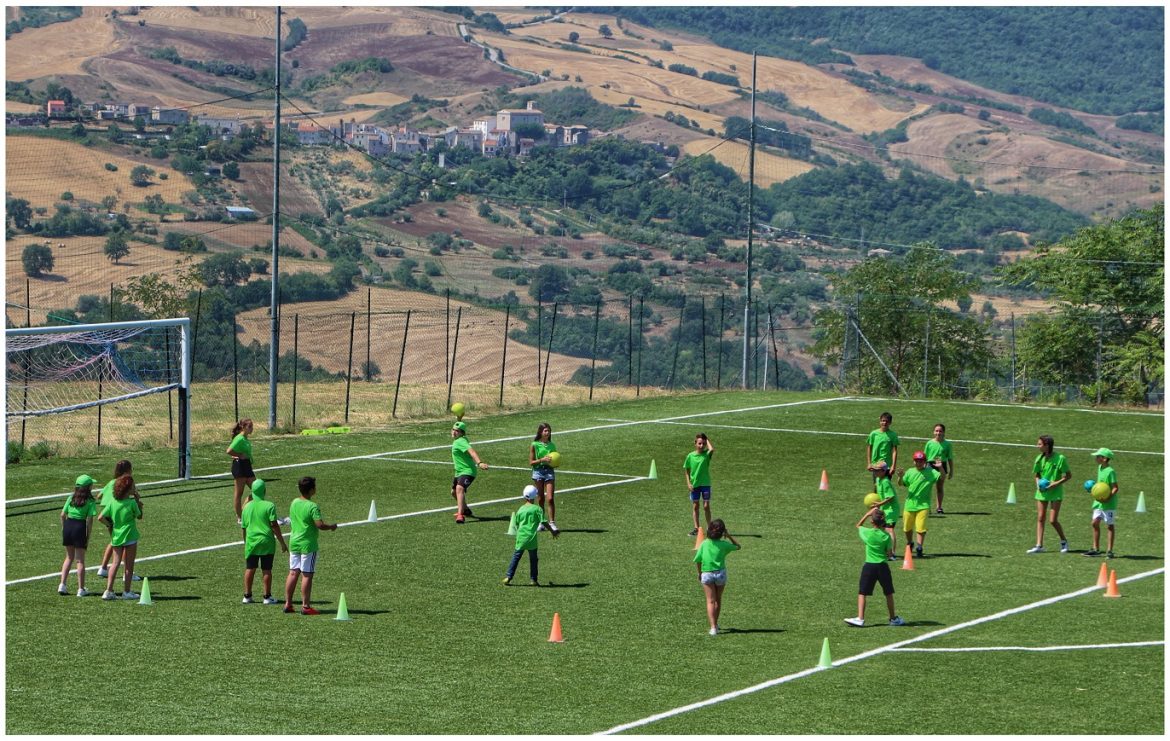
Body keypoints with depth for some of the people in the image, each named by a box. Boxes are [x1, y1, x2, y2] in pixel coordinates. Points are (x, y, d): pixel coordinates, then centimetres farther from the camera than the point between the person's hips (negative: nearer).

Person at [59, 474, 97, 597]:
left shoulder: (71, 498, 8)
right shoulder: (90, 501, -5)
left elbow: (63, 515, 6)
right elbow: (89, 520, -10)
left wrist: (64, 528, 16)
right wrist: (88, 537, -4)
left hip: (68, 524, 4)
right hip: (80, 527, -4)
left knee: (69, 557, 19)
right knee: (80, 560, 5)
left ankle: (62, 585, 11)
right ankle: (81, 589, 8)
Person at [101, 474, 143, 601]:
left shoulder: (113, 502, -2)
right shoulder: (132, 503, -14)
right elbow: (139, 516, 2)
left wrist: (110, 525, 11)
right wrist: (138, 501, 7)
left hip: (116, 536, 4)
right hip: (129, 536, -4)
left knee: (115, 563, 10)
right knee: (129, 565, 7)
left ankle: (108, 591, 5)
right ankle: (127, 592, 13)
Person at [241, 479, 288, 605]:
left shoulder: (247, 507, 4)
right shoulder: (269, 506, -10)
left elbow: (244, 528, 10)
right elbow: (274, 525, -14)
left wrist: (245, 543, 23)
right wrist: (282, 542, -8)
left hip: (251, 542, 3)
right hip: (266, 542, -3)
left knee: (250, 569, 11)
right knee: (266, 570, 4)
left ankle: (247, 596, 15)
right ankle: (267, 597, 8)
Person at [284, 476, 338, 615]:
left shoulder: (294, 503, 5)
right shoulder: (312, 506, -17)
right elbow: (320, 525, -24)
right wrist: (331, 526, -5)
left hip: (294, 542, 7)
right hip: (308, 544, -7)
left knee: (293, 573, 11)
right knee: (306, 575, -1)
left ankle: (288, 604, 14)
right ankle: (305, 606, 1)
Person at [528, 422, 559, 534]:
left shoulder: (552, 445, 8)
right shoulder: (534, 445, -2)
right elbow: (531, 462, -4)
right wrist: (542, 459, -17)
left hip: (549, 471, 1)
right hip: (538, 471, -1)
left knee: (550, 498, -9)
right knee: (540, 499, 5)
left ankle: (552, 523, -8)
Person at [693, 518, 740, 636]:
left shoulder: (704, 544, -8)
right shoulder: (724, 544, -6)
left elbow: (698, 560, -5)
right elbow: (737, 546, 11)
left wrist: (699, 573, 11)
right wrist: (728, 536, 6)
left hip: (706, 574, -1)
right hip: (720, 573, 1)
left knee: (710, 601, 0)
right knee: (718, 599, 20)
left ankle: (713, 627, -14)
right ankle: (715, 623, 34)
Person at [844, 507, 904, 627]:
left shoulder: (867, 533, -7)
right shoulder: (886, 536, -6)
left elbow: (858, 525, 13)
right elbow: (889, 552, 0)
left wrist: (868, 513, 12)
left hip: (869, 566, -1)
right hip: (883, 566, 1)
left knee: (862, 593, 2)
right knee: (889, 593, 15)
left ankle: (860, 619, -8)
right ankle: (893, 618, 25)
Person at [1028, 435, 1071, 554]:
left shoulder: (1060, 458, -13)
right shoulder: (1039, 459, 2)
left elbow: (1068, 475, -6)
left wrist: (1056, 483, -17)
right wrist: (1038, 483, -4)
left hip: (1055, 492, -5)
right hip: (1042, 492, 5)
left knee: (1053, 520, -6)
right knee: (1040, 518, 1)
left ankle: (1064, 541, 16)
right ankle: (1039, 545, 4)